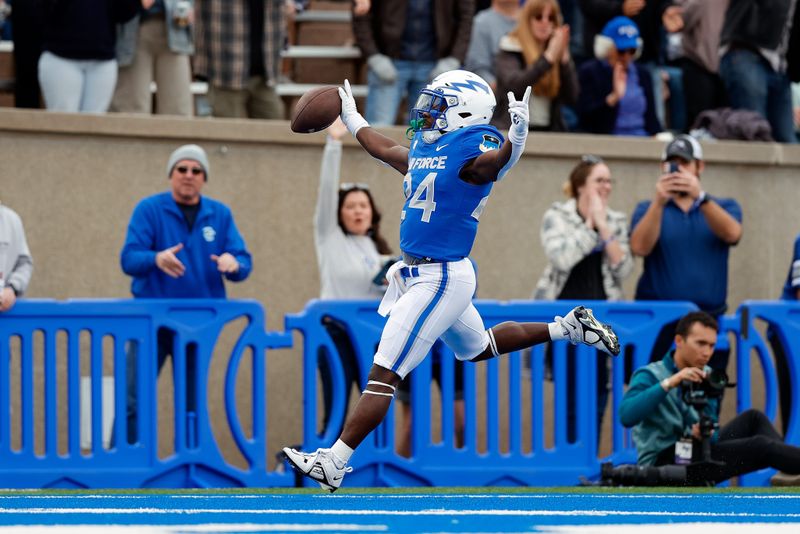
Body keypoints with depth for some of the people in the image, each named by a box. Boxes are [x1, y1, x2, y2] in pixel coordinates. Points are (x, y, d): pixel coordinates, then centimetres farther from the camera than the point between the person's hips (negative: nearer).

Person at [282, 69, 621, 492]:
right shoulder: (425, 148, 10)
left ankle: (333, 464, -8)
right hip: (419, 274, 10)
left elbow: (496, 161, -39)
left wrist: (517, 137, -60)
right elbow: (385, 150, 30)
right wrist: (350, 116, 44)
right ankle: (568, 328, 38)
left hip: (440, 279, -10)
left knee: (384, 374, -9)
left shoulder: (472, 148, -16)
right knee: (476, 348, 30)